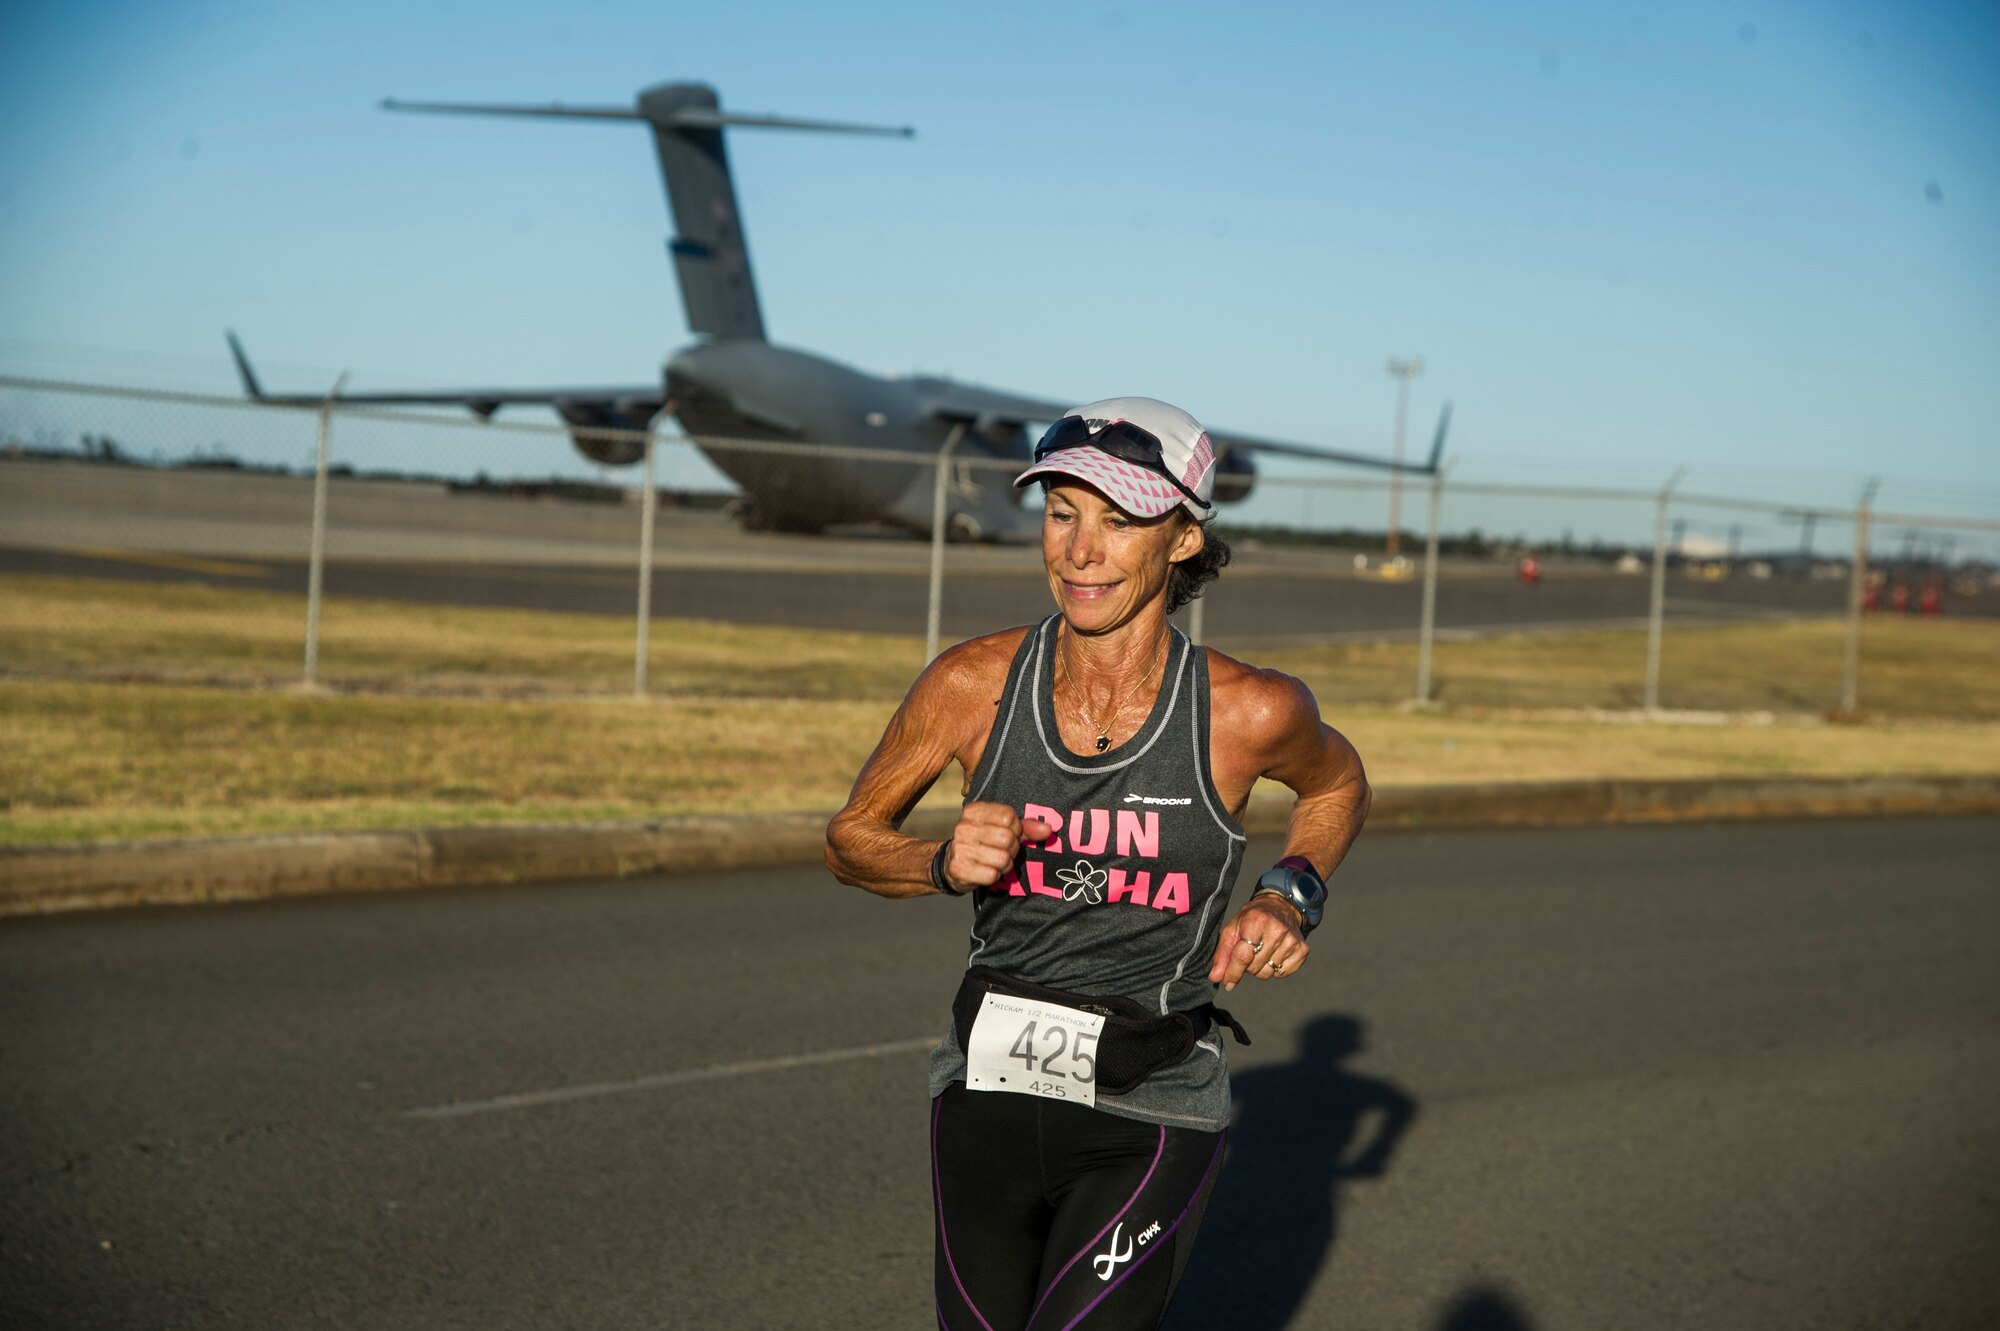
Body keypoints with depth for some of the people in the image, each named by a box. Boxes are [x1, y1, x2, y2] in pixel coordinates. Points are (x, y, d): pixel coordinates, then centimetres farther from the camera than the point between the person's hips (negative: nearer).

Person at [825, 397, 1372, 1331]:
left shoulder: (1249, 712, -12)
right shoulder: (974, 684, -9)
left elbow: (1337, 783, 12)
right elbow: (850, 839, 6)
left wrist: (1289, 899, -5)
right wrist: (947, 864, -14)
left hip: (1152, 1122, -3)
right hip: (990, 1090, 3)